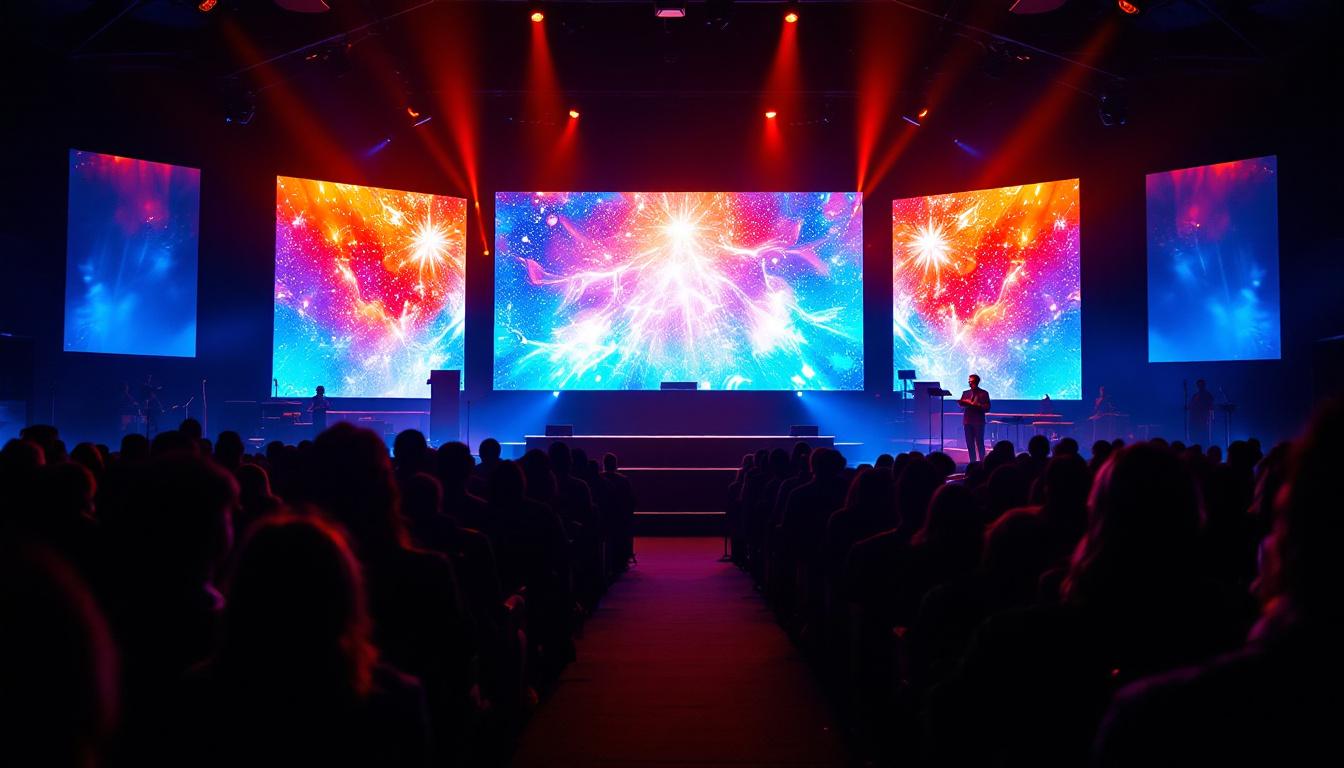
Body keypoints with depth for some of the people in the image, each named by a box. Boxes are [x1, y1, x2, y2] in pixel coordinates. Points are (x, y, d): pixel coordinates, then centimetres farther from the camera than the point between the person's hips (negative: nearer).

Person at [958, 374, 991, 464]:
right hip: (968, 421, 4)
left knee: (979, 443, -5)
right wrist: (960, 402, -17)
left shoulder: (983, 393, 2)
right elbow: (962, 404, 6)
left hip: (978, 421, -4)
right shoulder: (966, 393, 14)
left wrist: (974, 404, -15)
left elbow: (987, 408, -6)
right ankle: (972, 462, 8)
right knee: (969, 443, 3)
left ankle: (982, 461, -1)